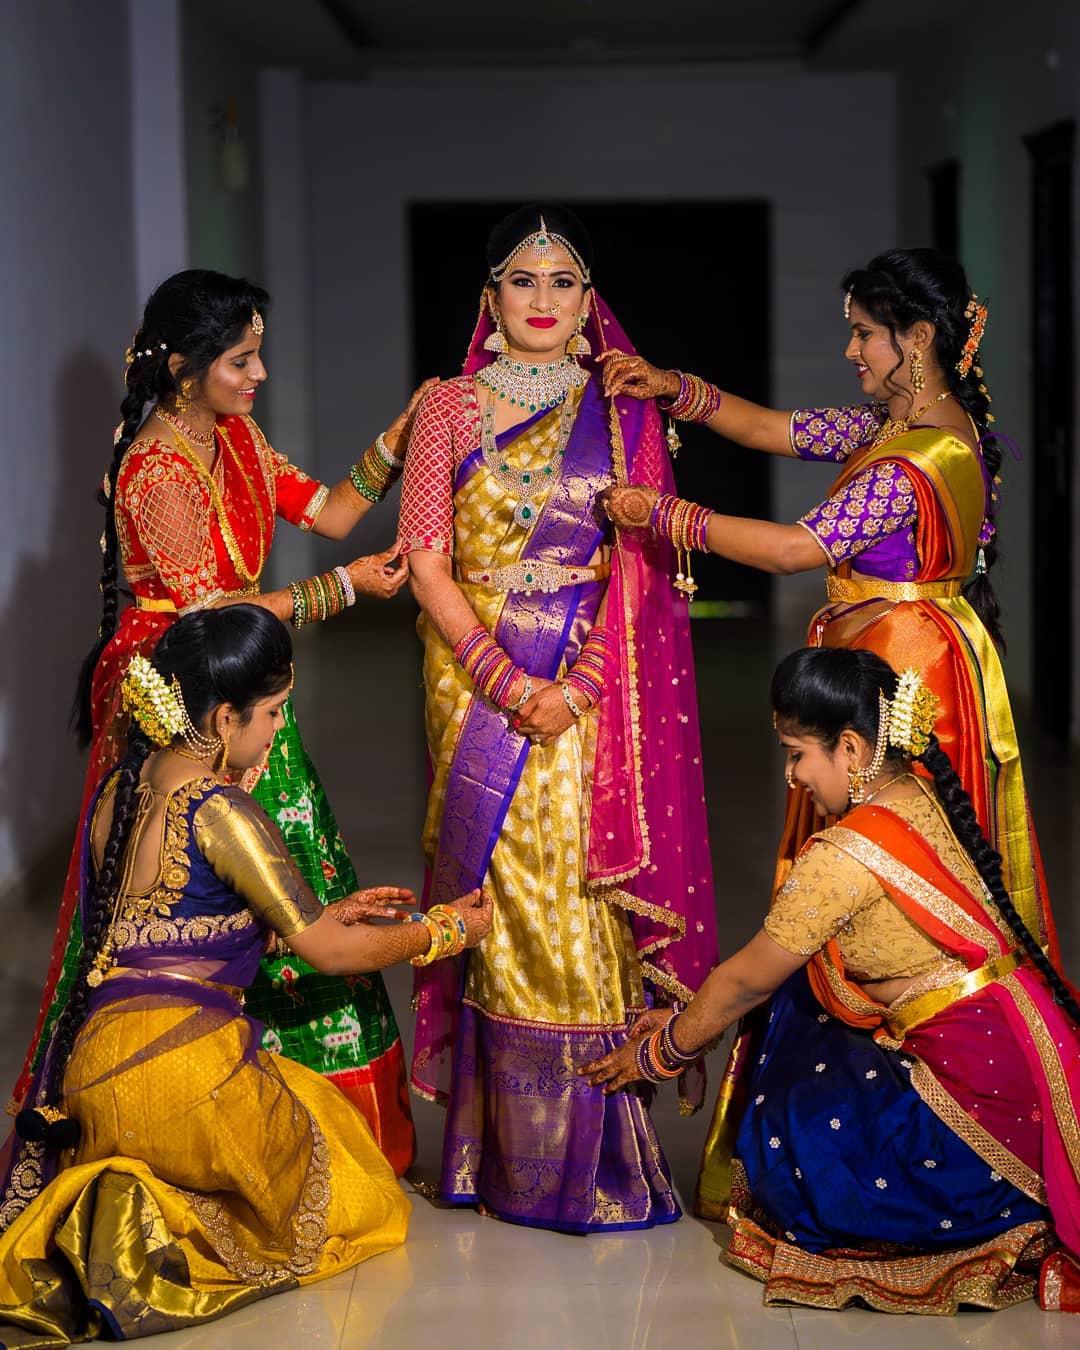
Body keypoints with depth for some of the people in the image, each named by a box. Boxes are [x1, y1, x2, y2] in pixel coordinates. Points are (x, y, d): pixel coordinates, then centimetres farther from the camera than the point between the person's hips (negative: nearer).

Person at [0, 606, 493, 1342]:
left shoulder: (120, 787, 10)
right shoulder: (216, 809, -15)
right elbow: (326, 951, -9)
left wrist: (327, 914, 22)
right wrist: (443, 932, 7)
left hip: (92, 1065, 7)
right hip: (182, 1062, -7)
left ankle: (110, 1206, -1)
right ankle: (156, 1229, -10)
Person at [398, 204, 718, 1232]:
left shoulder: (624, 413, 8)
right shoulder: (450, 408, 5)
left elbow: (643, 569, 2)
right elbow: (426, 561, -1)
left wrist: (576, 685, -11)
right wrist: (508, 684, -12)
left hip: (592, 697, 1)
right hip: (479, 683, -1)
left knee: (585, 904, -1)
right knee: (502, 898, -2)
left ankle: (590, 1146, 9)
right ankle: (512, 1152, 6)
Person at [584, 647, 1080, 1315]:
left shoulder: (847, 855, -21)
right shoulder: (920, 796, 6)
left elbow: (747, 980, -6)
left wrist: (658, 1052, 10)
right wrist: (689, 1018, 19)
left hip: (982, 1081, -10)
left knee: (785, 1143, -3)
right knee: (800, 992, 15)